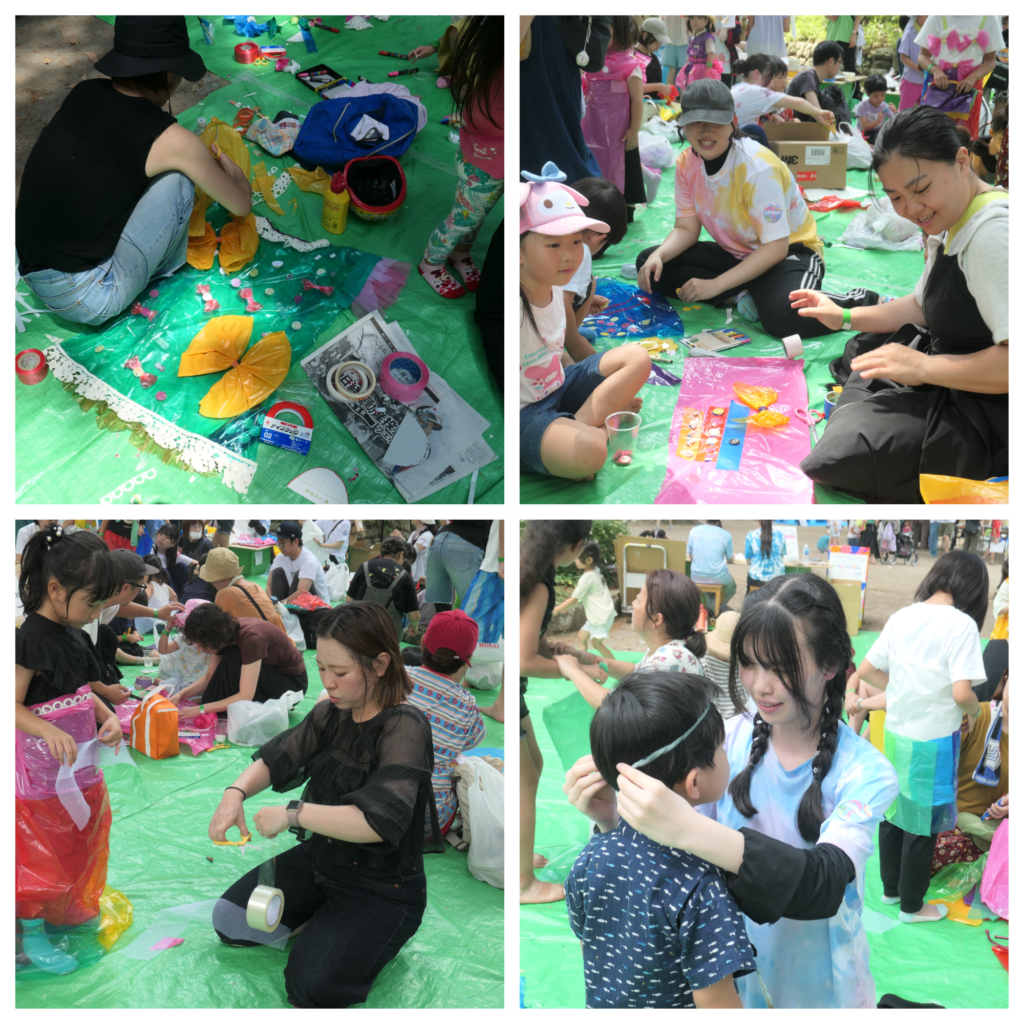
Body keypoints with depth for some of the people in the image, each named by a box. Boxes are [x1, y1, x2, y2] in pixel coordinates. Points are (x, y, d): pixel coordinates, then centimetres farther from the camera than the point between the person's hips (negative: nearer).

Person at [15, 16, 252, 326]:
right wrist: (230, 168, 23)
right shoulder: (170, 140, -15)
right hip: (87, 300, -7)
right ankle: (168, 267, 17)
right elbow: (241, 205, 1)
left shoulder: (84, 92, 2)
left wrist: (197, 157, 32)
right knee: (178, 176, -4)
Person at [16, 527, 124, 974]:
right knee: (40, 850, 4)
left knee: (77, 843, 21)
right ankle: (32, 934, 19)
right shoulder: (31, 639, -21)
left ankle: (67, 910, 40)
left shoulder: (74, 636, 6)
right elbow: (13, 706, -22)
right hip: (43, 773, -8)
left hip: (80, 768, 9)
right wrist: (49, 731, -37)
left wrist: (107, 717, -3)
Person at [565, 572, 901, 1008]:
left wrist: (689, 830, -50)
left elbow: (825, 883, -36)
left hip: (816, 983, -2)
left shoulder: (865, 772, -21)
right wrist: (611, 814, -27)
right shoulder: (730, 738, -12)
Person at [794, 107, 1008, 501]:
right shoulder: (952, 225, 9)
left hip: (989, 419, -12)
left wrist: (924, 367, -27)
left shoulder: (994, 232, -26)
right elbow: (923, 307, 23)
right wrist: (846, 317, 16)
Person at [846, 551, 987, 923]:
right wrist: (974, 711, -4)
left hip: (896, 734, 6)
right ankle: (911, 906, 25)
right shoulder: (961, 625, -19)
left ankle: (891, 888, 38)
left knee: (894, 812, 21)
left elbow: (866, 670, 5)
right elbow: (962, 693, -25)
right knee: (923, 824, 10)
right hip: (933, 740, -6)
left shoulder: (901, 617, -1)